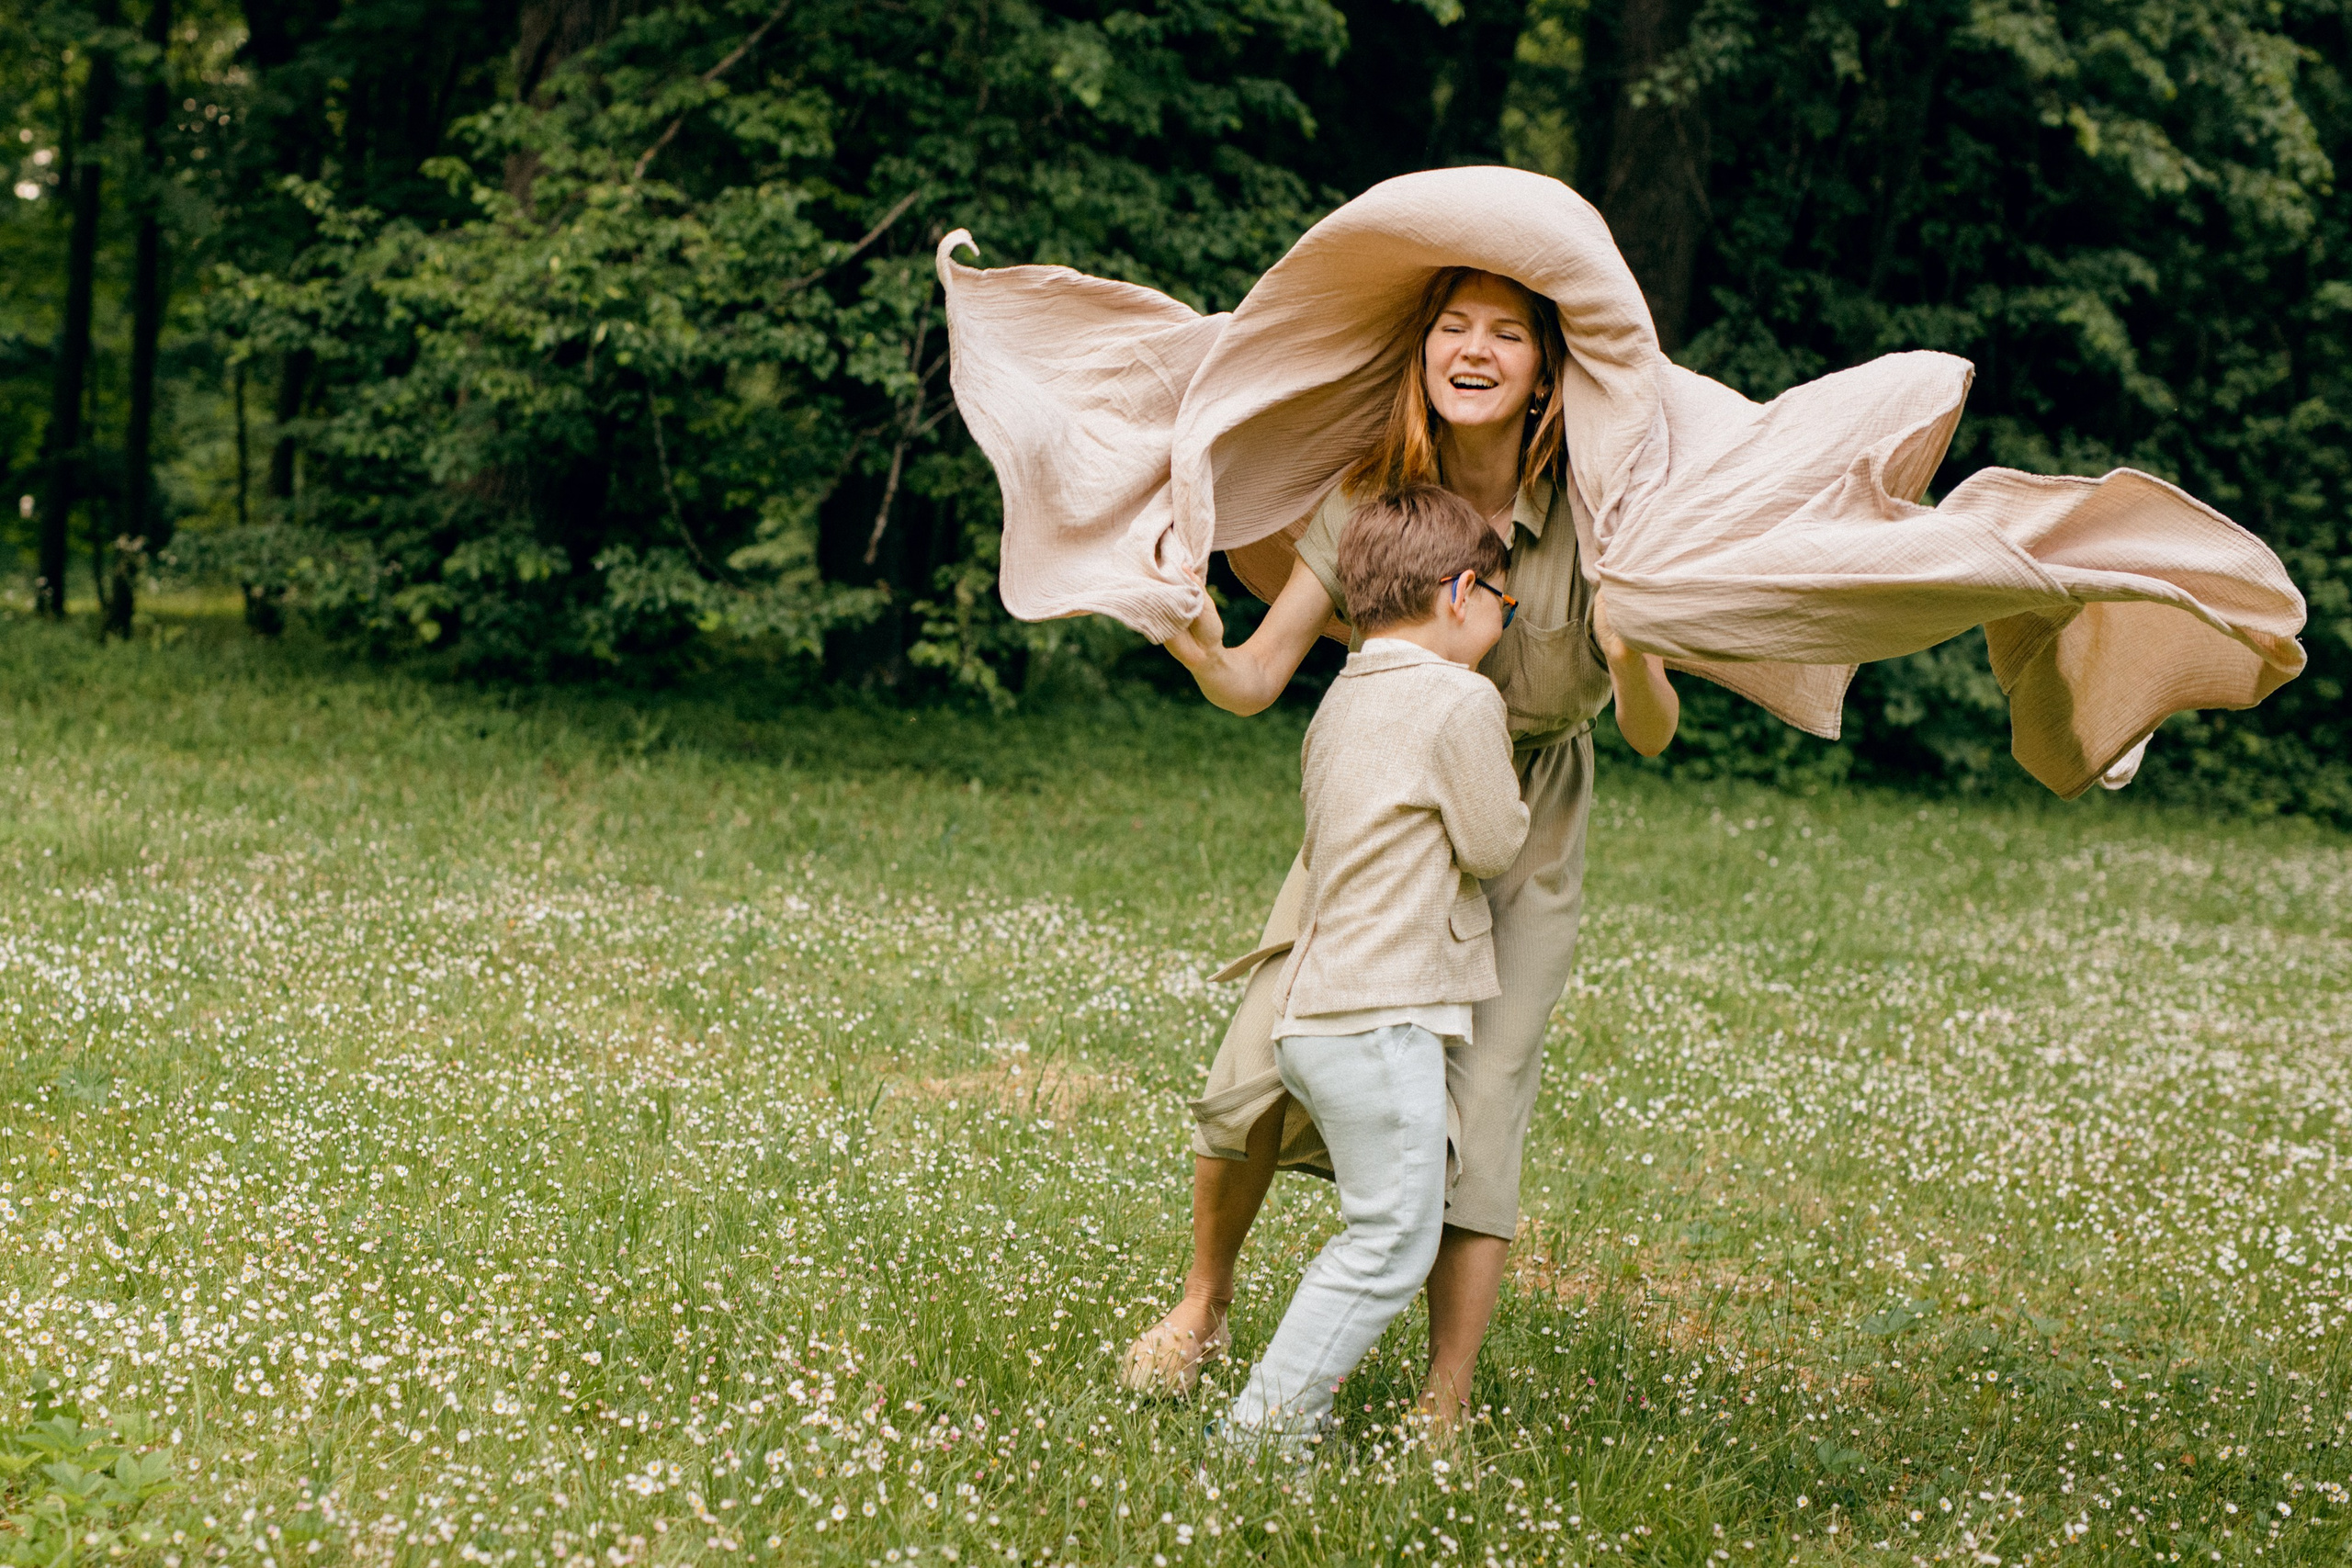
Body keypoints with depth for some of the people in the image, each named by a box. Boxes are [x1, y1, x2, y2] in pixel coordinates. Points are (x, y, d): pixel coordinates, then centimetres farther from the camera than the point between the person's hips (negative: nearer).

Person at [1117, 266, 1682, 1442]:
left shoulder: (1586, 521, -15)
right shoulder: (1367, 504, -10)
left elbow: (1652, 737, -14)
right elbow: (1254, 681, -11)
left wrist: (1635, 656, -36)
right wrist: (1197, 645, -33)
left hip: (1519, 865, -1)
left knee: (1476, 1118, -9)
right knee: (1252, 1080, -8)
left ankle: (1445, 1413, 3)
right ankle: (1200, 1311, 20)